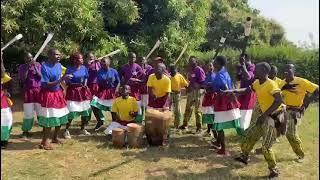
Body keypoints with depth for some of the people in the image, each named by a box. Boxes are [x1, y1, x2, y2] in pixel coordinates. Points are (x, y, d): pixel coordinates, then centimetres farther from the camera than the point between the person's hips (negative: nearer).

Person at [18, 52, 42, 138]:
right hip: (28, 91, -1)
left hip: (38, 90, 1)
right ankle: (25, 131, 16)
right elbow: (23, 79, -9)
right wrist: (27, 68, -13)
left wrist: (35, 67, -14)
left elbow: (40, 76, -5)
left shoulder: (38, 65, 4)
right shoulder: (22, 67, 2)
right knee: (28, 113, 1)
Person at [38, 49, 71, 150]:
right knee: (49, 119, -5)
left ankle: (55, 138, 30)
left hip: (58, 93, 7)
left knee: (61, 117, 11)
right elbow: (47, 84, -20)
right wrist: (61, 79, -26)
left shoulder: (59, 65, 4)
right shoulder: (44, 67, -16)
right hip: (48, 94, -7)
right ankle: (44, 142, 10)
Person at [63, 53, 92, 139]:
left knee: (85, 110, 10)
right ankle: (66, 130, 10)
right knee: (71, 112, -8)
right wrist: (76, 84, -23)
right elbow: (67, 82, -10)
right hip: (73, 91, -5)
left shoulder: (84, 68, 1)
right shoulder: (69, 69, -12)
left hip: (83, 91, 5)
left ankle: (83, 129, 28)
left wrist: (85, 84, -7)